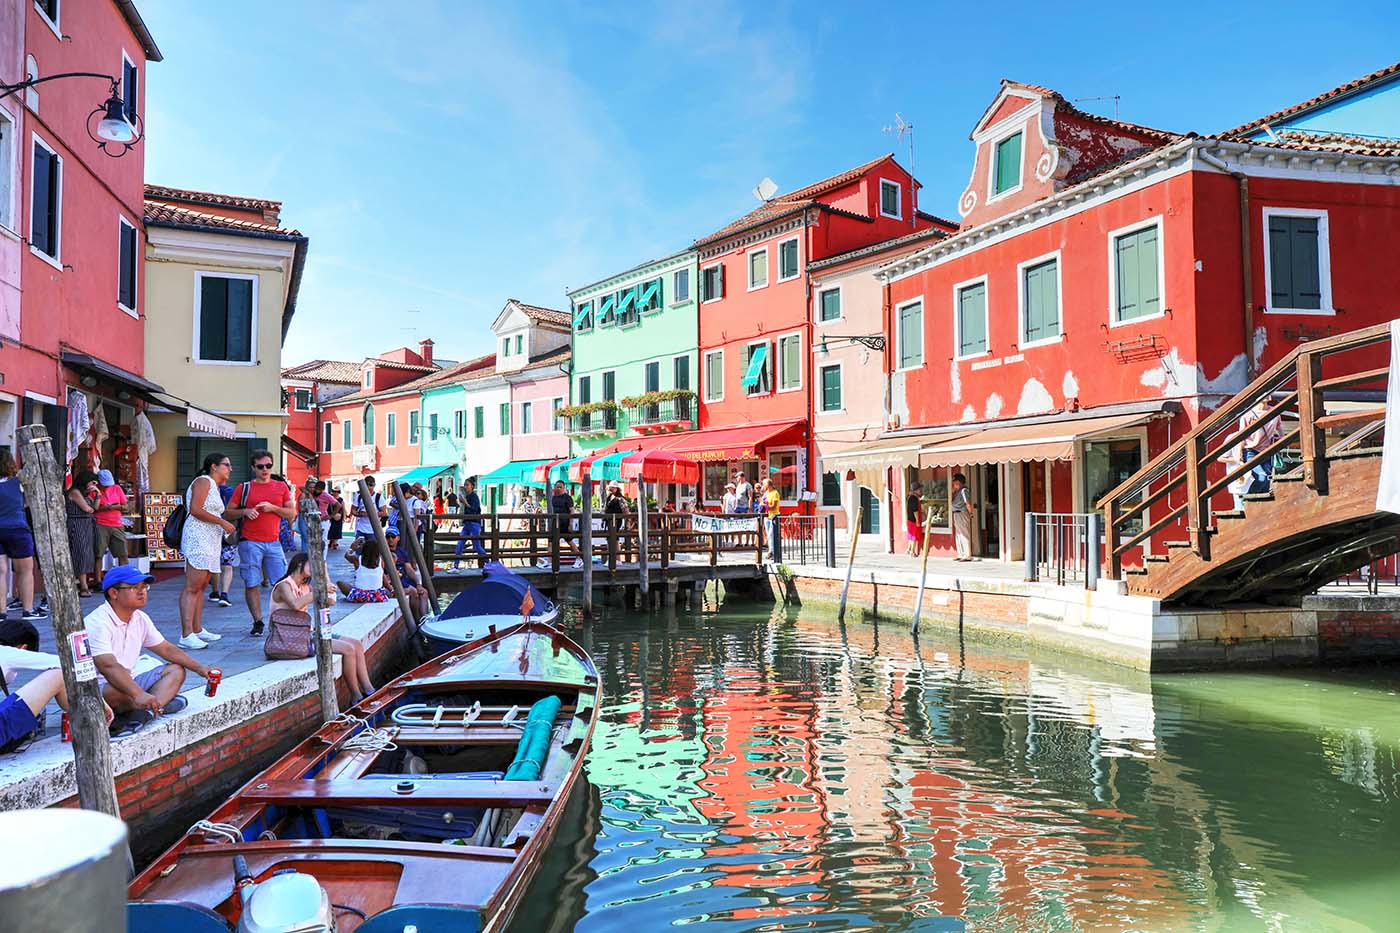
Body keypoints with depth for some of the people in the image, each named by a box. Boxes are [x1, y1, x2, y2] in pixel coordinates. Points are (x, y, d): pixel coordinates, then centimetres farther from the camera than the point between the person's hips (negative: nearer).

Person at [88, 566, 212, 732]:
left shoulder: (140, 619, 7)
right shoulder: (97, 623, -21)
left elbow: (166, 649, 15)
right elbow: (108, 666, -34)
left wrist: (200, 669, 5)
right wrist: (139, 694, -47)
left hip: (128, 681, 10)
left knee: (176, 670, -1)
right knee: (117, 691, -40)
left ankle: (144, 713, -28)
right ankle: (162, 702, -14)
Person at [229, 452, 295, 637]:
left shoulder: (281, 487, 10)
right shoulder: (244, 488, 6)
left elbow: (292, 514, 8)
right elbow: (228, 512, 8)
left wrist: (273, 508, -8)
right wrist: (245, 512, -10)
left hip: (273, 542, 1)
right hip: (250, 543, -1)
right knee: (252, 584, 1)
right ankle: (258, 622, 12)